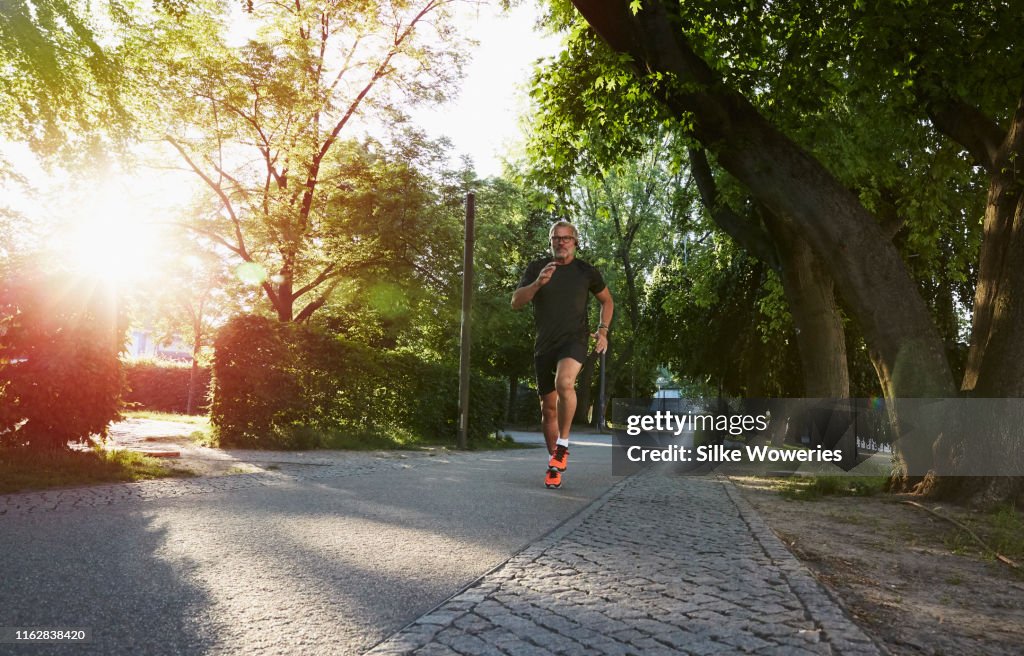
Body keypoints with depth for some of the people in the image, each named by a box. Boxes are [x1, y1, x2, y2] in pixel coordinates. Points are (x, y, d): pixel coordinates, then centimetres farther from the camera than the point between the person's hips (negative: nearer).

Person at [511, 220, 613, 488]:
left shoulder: (586, 272, 5)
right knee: (548, 408, 7)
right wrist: (537, 283, -19)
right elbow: (516, 302, -3)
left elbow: (607, 301, 20)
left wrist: (603, 330, 7)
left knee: (564, 383, -33)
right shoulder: (537, 267, 6)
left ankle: (563, 446, -16)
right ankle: (555, 466, 22)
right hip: (544, 345, 3)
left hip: (574, 339, -2)